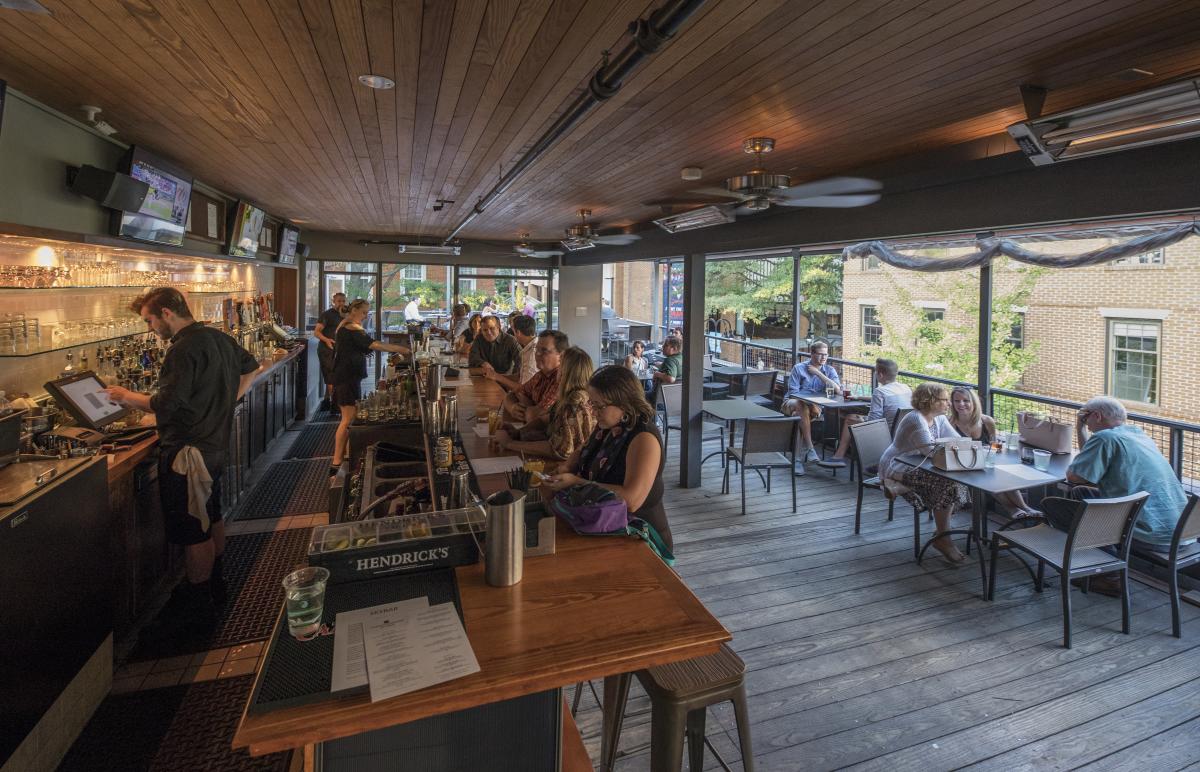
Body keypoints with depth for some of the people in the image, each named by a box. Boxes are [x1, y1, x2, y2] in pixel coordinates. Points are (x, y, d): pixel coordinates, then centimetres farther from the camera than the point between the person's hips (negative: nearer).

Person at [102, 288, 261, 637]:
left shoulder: (184, 349, -21)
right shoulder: (219, 337, 7)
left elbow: (165, 405, -24)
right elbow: (251, 367, 24)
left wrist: (126, 396, -7)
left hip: (188, 452, -10)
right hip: (215, 445, 10)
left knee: (193, 532, 1)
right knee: (211, 518, 22)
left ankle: (198, 609, 13)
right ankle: (214, 584, 37)